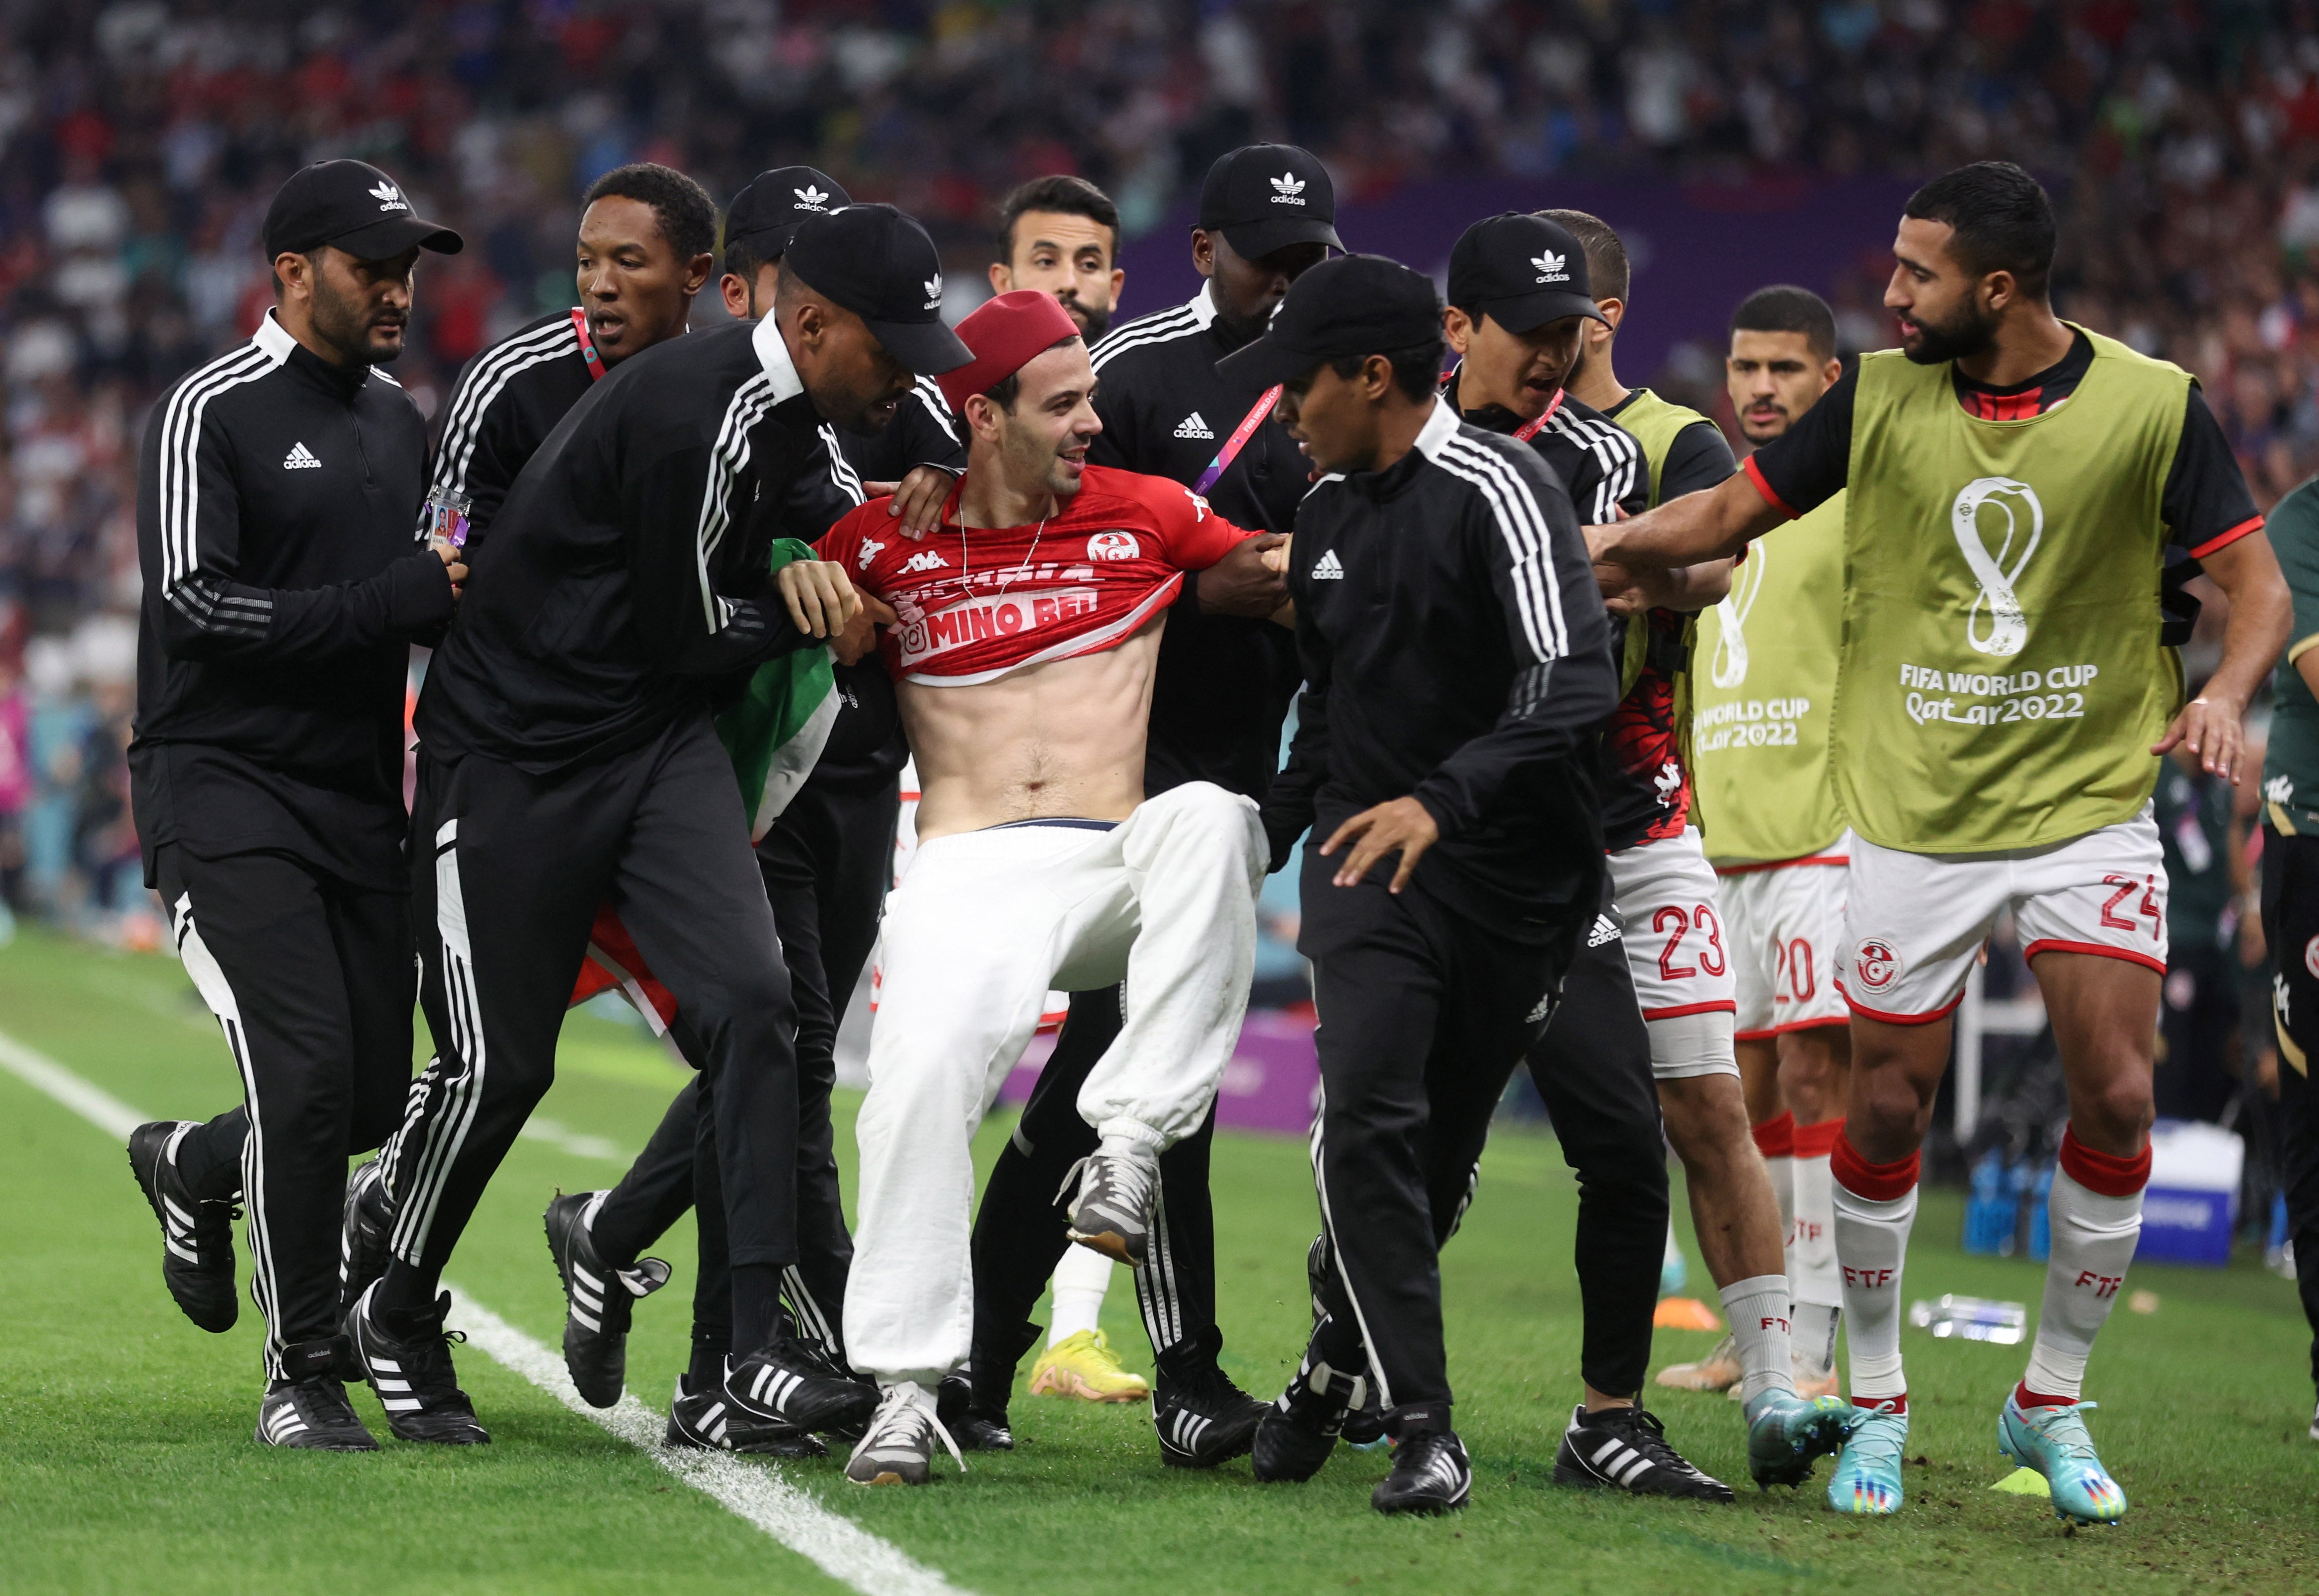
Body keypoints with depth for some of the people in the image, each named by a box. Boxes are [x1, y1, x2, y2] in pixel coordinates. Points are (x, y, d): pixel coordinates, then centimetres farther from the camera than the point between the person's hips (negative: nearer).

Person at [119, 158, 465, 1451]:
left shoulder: (402, 424, 15)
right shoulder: (213, 416, -8)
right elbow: (197, 605, -17)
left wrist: (470, 593, 2)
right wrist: (394, 600, -21)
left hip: (360, 800, 7)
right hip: (226, 797, -7)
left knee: (377, 1097, 5)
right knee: (309, 1075, -16)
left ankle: (195, 1167, 38)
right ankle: (304, 1380, -5)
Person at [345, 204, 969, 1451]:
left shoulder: (793, 411, 4)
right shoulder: (696, 412, -24)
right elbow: (686, 635, -17)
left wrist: (798, 571, 3)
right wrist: (813, 612, -3)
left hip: (658, 742, 7)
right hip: (513, 752, -7)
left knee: (751, 999, -12)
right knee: (500, 1064, 1)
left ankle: (757, 1347, -14)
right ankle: (396, 1320, 27)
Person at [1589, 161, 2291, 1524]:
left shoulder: (2153, 407, -8)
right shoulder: (1880, 399, -2)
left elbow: (2257, 583, -4)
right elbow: (1728, 516, 9)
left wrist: (2225, 693, -22)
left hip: (2090, 804, -1)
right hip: (1915, 822, 1)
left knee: (2115, 1101, -8)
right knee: (1887, 1109, 1)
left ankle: (2053, 1404, 10)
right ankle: (1877, 1402, 20)